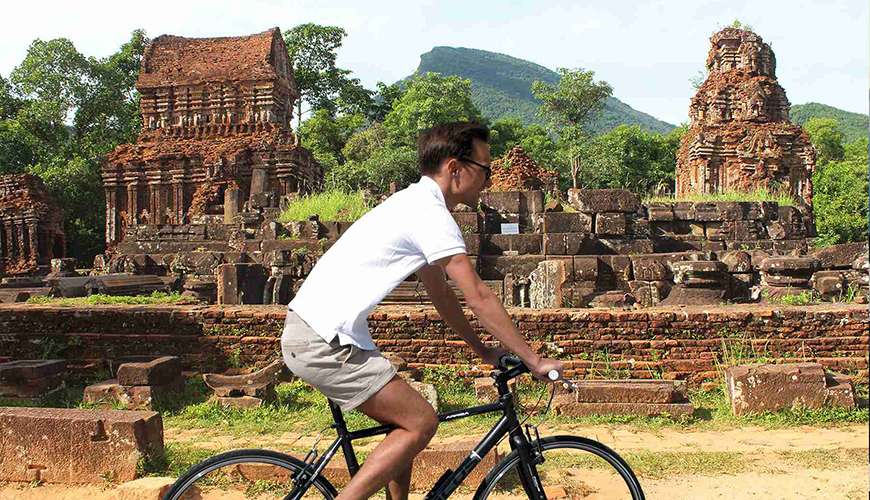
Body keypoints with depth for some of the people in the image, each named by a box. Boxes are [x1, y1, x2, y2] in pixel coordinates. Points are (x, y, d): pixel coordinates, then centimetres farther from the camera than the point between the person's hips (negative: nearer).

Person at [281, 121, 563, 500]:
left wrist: (481, 348, 22)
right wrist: (534, 361, -8)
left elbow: (440, 292, 21)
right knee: (421, 422, -6)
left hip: (312, 332, 10)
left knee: (406, 421, 15)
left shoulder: (416, 203, 15)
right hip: (323, 342, -10)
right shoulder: (431, 213, -15)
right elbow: (478, 298, -16)